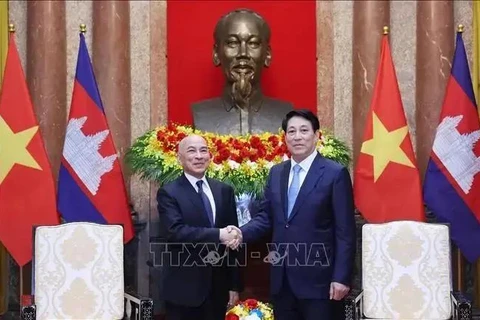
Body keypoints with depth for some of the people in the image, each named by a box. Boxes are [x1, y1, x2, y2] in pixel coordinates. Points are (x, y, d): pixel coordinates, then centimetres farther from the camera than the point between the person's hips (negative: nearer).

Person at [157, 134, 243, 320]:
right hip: (184, 288, -4)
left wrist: (235, 284, 6)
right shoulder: (169, 193, -5)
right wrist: (217, 235, -24)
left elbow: (232, 237, 7)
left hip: (218, 287, 4)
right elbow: (175, 231, -20)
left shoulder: (224, 191, 8)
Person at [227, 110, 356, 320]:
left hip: (316, 278, -5)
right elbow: (266, 217, 10)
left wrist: (341, 278, -13)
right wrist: (242, 234, -9)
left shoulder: (335, 173, -7)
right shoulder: (276, 173, 11)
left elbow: (345, 232, -9)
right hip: (281, 279, 5)